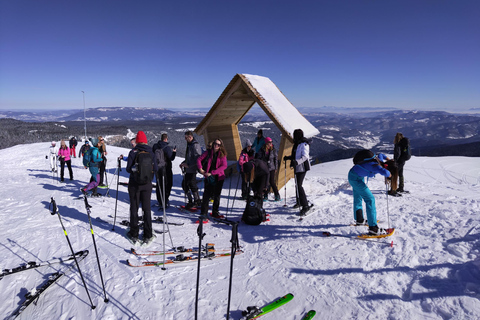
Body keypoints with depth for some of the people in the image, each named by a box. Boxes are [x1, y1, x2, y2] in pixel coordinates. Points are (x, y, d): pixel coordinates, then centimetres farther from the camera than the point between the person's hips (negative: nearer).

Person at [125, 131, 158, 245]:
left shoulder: (133, 152, -10)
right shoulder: (151, 153, -3)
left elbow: (128, 169, -8)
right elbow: (155, 169, -2)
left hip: (134, 184, -2)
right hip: (147, 184, 2)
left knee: (134, 209, 9)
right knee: (147, 209, 10)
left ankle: (134, 235, 17)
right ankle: (148, 235, 14)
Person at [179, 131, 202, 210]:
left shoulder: (195, 145, -14)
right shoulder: (189, 145, 16)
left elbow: (198, 159, -21)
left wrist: (188, 164, -20)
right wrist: (183, 163, 13)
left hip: (192, 170, -9)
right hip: (188, 169, 10)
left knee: (192, 185, -4)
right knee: (184, 185, 10)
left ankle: (197, 201, 11)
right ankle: (190, 201, 21)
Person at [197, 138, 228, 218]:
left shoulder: (222, 154, -2)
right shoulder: (208, 152, 2)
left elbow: (224, 166, -12)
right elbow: (199, 159, 9)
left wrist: (212, 173, -17)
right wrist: (200, 169, -5)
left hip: (219, 177, 0)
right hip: (208, 177, 0)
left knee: (217, 195, 8)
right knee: (207, 194, -6)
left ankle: (215, 212, 23)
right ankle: (203, 212, 1)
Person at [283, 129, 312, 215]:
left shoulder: (304, 144, -13)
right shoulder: (297, 144, 15)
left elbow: (305, 156, -24)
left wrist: (297, 162, -37)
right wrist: (288, 157, 19)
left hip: (302, 167, -10)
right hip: (297, 167, 10)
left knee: (299, 185, -15)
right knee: (297, 184, 17)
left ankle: (305, 206, -11)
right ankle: (299, 202, 33)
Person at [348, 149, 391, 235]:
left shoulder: (379, 160, -4)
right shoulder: (375, 165, -30)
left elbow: (381, 155, 21)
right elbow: (385, 172, -49)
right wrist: (389, 175, -29)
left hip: (359, 176, 11)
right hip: (355, 178, -11)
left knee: (358, 197, 23)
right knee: (370, 199, -14)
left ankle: (359, 220, 42)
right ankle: (373, 228, -16)